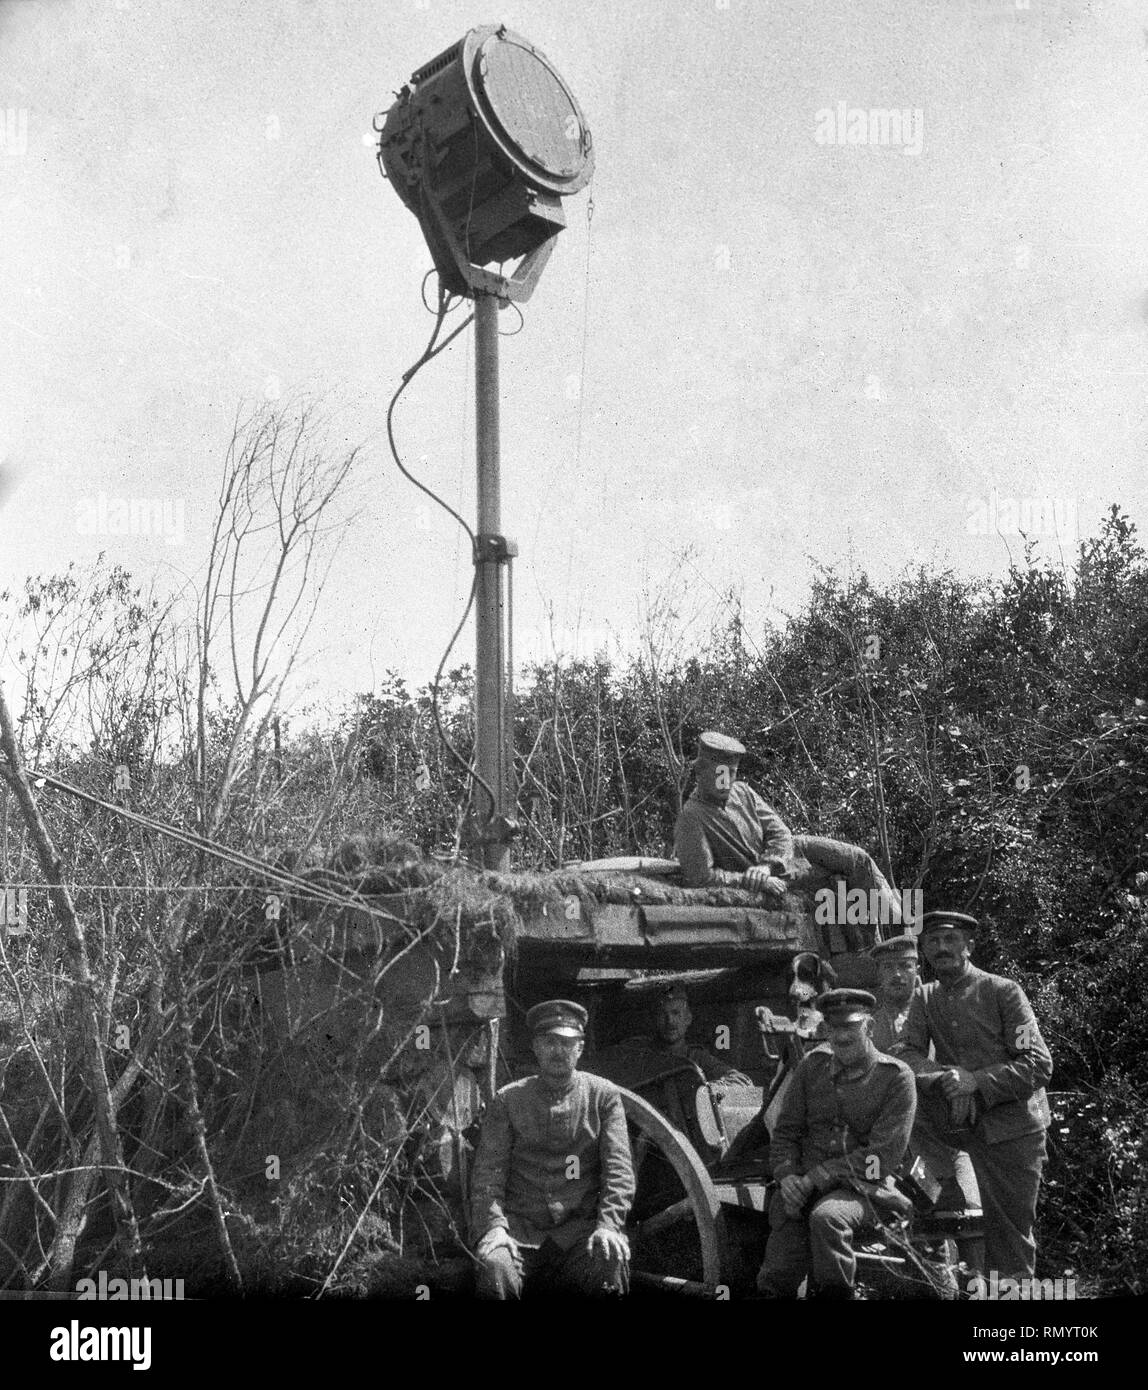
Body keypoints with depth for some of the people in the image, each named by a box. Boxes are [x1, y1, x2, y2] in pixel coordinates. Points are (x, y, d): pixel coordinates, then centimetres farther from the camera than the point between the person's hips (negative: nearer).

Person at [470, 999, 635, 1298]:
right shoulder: (508, 1100, 11)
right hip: (519, 1226, 0)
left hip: (581, 1226, 0)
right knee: (495, 1266, -32)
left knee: (609, 1261, -32)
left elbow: (619, 1168, 2)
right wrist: (491, 1226, -14)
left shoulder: (604, 1095, 10)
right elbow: (488, 1170, 3)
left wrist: (610, 1225, -14)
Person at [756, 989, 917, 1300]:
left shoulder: (896, 1077, -2)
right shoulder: (812, 1065, 11)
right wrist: (787, 1176, -9)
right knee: (779, 1275, -17)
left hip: (863, 1188, -3)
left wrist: (816, 1178, -16)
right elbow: (786, 1131, 14)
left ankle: (833, 1292, -18)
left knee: (826, 1216, -36)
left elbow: (884, 1155, -10)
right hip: (803, 1184, 3)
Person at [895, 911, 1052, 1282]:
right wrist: (944, 1077, -22)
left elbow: (1038, 1065, -12)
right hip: (968, 1123, 4)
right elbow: (905, 1054, -2)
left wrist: (976, 1080, -23)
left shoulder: (1003, 991, -7)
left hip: (1014, 1123, -4)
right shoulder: (925, 998, 7)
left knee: (1011, 1226, -3)